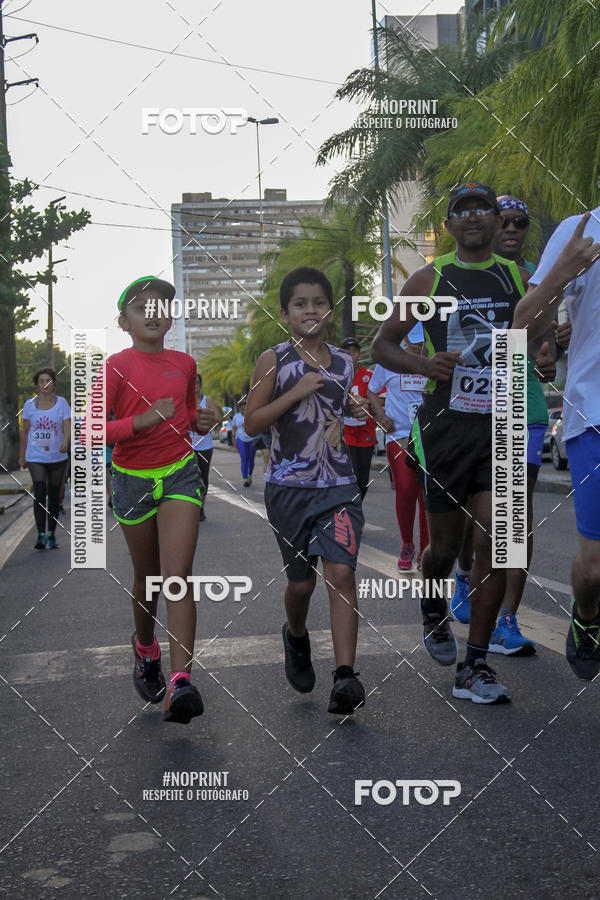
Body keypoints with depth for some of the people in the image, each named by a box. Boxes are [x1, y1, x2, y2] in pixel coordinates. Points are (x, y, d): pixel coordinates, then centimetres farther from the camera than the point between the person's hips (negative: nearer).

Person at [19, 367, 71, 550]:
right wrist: (22, 456, 11)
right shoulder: (29, 404, 3)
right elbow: (25, 431, 10)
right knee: (39, 494, -14)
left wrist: (65, 442, -30)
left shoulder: (61, 403, 0)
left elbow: (67, 427, -9)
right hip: (35, 457, -1)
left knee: (53, 496, 8)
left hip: (57, 457, 1)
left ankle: (51, 535, 19)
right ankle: (41, 535, -17)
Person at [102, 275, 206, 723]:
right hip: (133, 480, -1)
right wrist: (141, 421, -28)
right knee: (147, 578, 13)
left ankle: (180, 682, -23)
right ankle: (146, 649, 42)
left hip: (180, 474, 1)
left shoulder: (184, 363, 5)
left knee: (178, 575, -14)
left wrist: (198, 421, 0)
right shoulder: (117, 366, -7)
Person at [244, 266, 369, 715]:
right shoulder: (274, 360, -2)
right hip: (289, 486, -1)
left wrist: (357, 410, 5)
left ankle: (346, 675, -17)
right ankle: (296, 637, 42)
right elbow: (252, 423, -6)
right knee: (301, 581, 9)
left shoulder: (344, 362, 9)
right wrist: (295, 392, -17)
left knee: (341, 573, -15)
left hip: (339, 484, 2)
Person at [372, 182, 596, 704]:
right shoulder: (430, 280, 2)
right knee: (446, 543, 6)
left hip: (501, 428, 2)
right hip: (445, 427, -1)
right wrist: (423, 364, -15)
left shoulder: (517, 278, 8)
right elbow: (382, 346, 6)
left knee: (495, 539, -8)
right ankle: (433, 610, 41)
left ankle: (474, 669, 1)